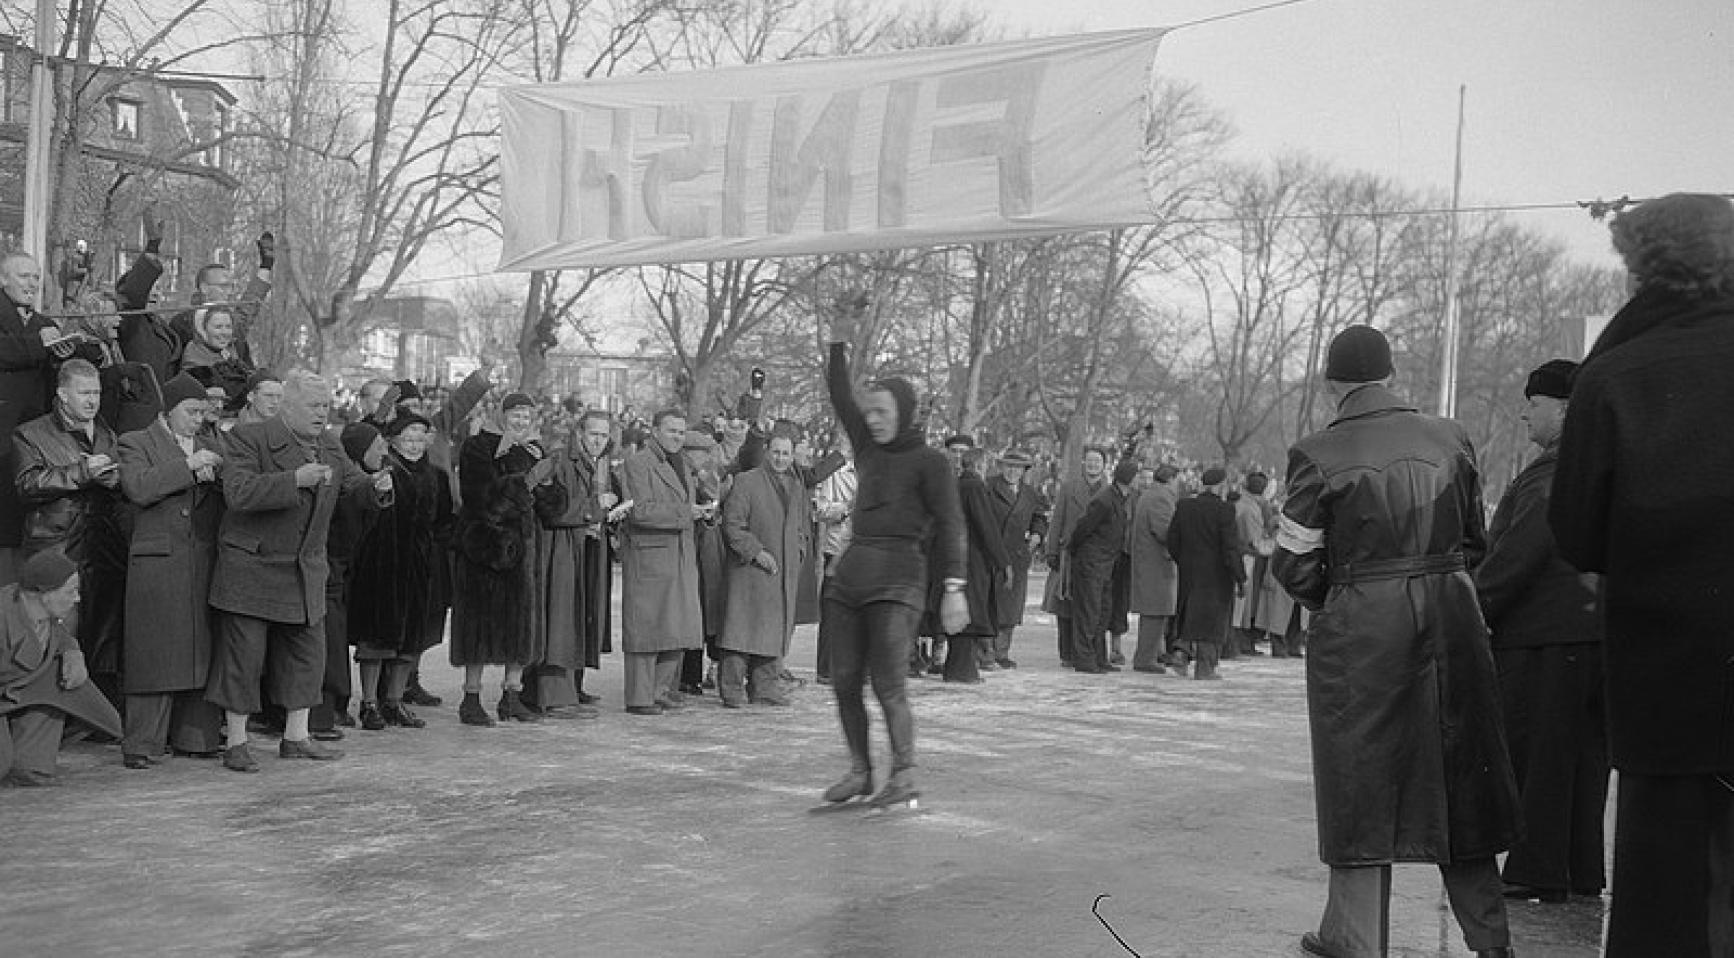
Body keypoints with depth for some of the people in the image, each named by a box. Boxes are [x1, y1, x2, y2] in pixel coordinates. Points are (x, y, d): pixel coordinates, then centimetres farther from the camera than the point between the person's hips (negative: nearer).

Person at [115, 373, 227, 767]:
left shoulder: (210, 446, 20)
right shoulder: (136, 444, 5)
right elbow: (138, 488, -14)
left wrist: (214, 473, -5)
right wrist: (188, 465, -14)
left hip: (205, 565, 5)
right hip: (157, 564, -5)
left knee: (202, 651, 3)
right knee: (154, 652, -6)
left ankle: (195, 735, 10)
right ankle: (142, 743, -2)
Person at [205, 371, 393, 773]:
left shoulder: (329, 447, 9)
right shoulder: (249, 438, -12)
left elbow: (357, 484, 12)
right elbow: (238, 493, -24)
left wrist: (377, 486, -13)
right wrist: (294, 479, -33)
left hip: (305, 573, 7)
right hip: (252, 568, -7)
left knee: (307, 653, 10)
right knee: (244, 653, -2)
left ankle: (296, 737, 21)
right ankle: (236, 743, 8)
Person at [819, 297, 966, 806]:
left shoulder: (929, 462, -1)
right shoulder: (870, 449, 17)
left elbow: (949, 525, -8)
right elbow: (839, 397, 16)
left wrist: (954, 587, -18)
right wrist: (839, 344, 5)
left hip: (897, 578, -6)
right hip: (850, 570, 7)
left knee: (889, 686, -11)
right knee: (844, 683, 5)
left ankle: (904, 773, 3)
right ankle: (859, 770, 17)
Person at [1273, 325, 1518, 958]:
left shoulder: (1317, 456, -9)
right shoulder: (1448, 439, 2)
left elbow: (1294, 567, -5)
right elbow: (1474, 543, 10)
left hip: (1359, 630, -3)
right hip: (1451, 618, 4)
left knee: (1361, 781, 8)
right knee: (1456, 773, 14)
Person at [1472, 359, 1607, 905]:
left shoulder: (1554, 472, -16)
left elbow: (1521, 549, -22)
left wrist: (1478, 602, -15)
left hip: (1547, 635, -9)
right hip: (1596, 630, 9)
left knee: (1533, 754, -1)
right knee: (1585, 755, 14)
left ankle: (1540, 873, 4)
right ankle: (1584, 872, 21)